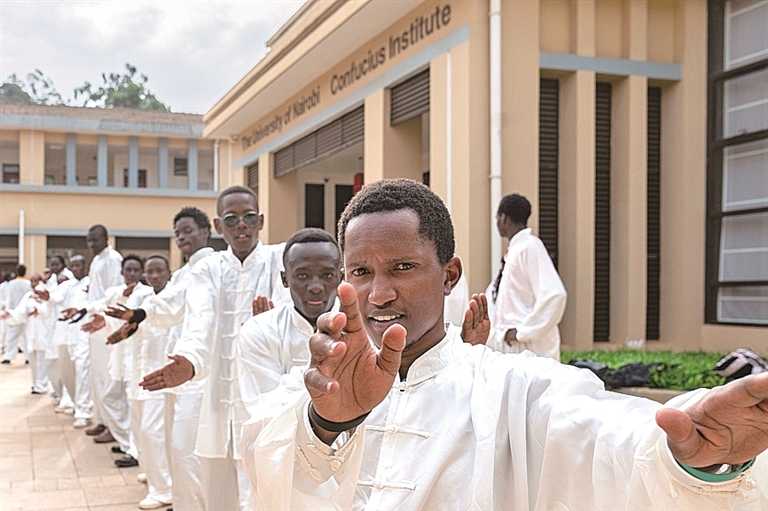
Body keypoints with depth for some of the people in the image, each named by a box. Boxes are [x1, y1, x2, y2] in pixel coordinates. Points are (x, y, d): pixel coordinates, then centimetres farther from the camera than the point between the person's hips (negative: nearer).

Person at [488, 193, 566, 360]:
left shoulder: (530, 247, -13)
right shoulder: (515, 248, 14)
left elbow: (554, 295, -23)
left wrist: (523, 331, -18)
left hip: (528, 346, -9)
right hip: (511, 345, 9)